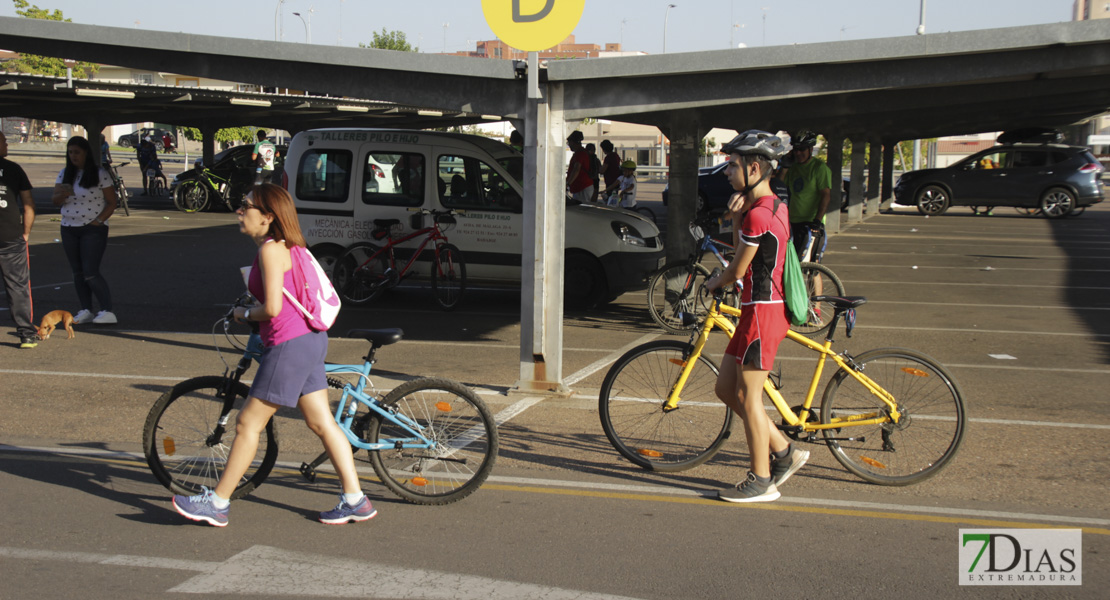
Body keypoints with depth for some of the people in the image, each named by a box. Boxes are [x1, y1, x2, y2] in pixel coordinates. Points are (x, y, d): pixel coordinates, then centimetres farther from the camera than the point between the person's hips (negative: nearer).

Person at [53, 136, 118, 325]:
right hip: (69, 229, 6)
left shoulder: (100, 174, -5)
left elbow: (111, 203, -3)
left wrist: (98, 221, -13)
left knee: (91, 273, -13)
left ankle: (108, 312, -11)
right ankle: (86, 310, 13)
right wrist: (62, 194, -19)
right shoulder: (64, 174, 9)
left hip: (93, 230, -6)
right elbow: (56, 202, 4)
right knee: (78, 273, 7)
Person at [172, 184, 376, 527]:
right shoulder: (286, 245, 14)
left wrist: (244, 314, -3)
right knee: (322, 423, 11)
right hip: (310, 340, 10)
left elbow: (272, 308, -22)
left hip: (289, 344, -10)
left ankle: (217, 504, 9)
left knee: (248, 424, -1)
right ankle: (355, 501, 12)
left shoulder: (270, 249, -15)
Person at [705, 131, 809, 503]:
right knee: (726, 389, 15)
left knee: (747, 396, -1)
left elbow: (737, 269, -12)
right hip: (766, 307, 10)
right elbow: (744, 255, 15)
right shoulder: (774, 206, 13)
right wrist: (736, 218, 0)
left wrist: (714, 283, 9)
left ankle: (761, 481, 8)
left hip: (762, 312, -10)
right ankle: (784, 452, 22)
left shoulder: (758, 214, -19)